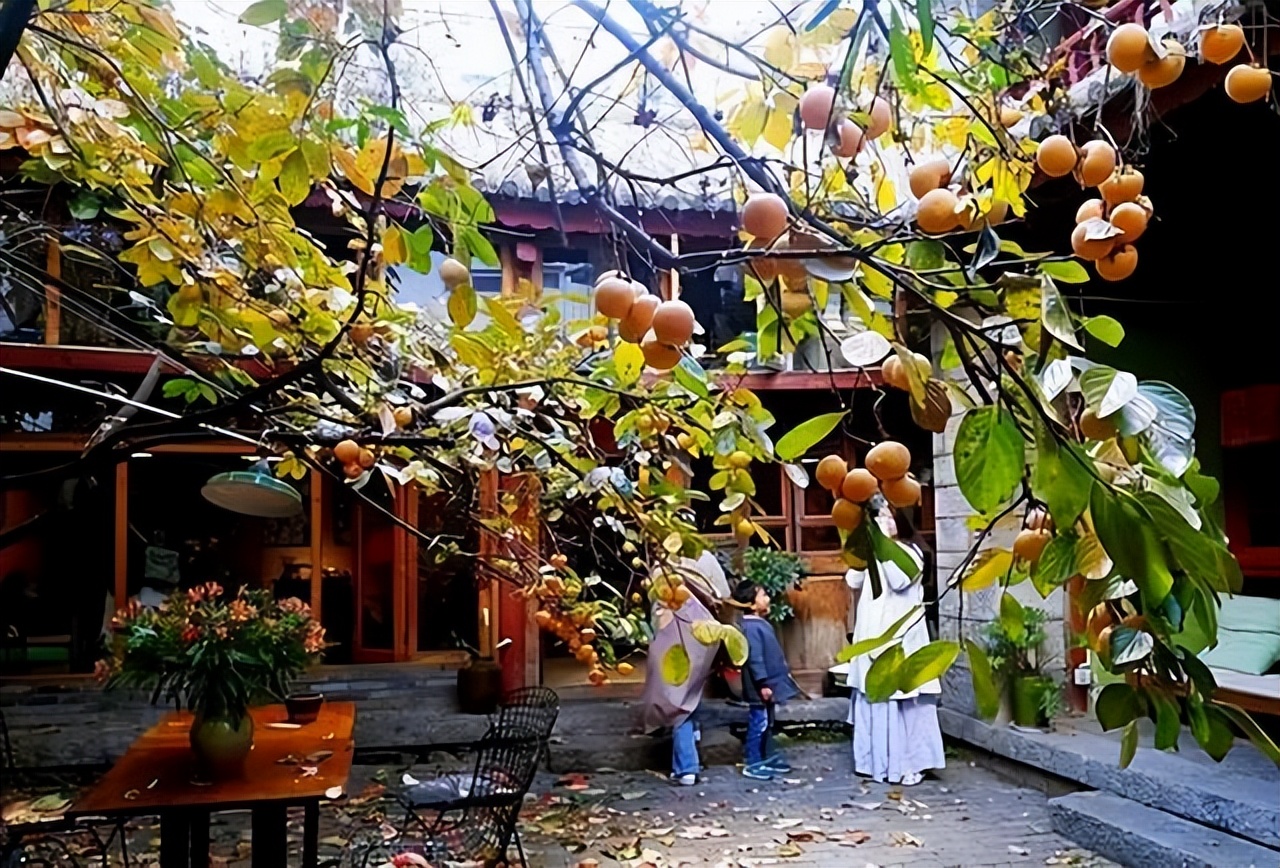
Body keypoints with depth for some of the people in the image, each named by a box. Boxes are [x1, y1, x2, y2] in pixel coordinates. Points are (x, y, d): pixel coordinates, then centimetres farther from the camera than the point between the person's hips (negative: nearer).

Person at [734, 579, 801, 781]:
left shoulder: (760, 623, 10)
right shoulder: (751, 627, -22)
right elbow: (755, 658, -24)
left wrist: (784, 673, 23)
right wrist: (763, 684, -23)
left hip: (770, 683, 10)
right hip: (760, 687, -10)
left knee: (766, 724, 19)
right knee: (758, 724, -2)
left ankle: (767, 758, 30)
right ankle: (752, 764, 7)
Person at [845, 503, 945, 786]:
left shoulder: (910, 551, 0)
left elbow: (899, 581, -17)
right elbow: (853, 581, 3)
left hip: (900, 636, -5)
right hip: (872, 635, 5)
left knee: (904, 701, -6)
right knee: (873, 698, 7)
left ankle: (909, 764, 1)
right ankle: (876, 761, 16)